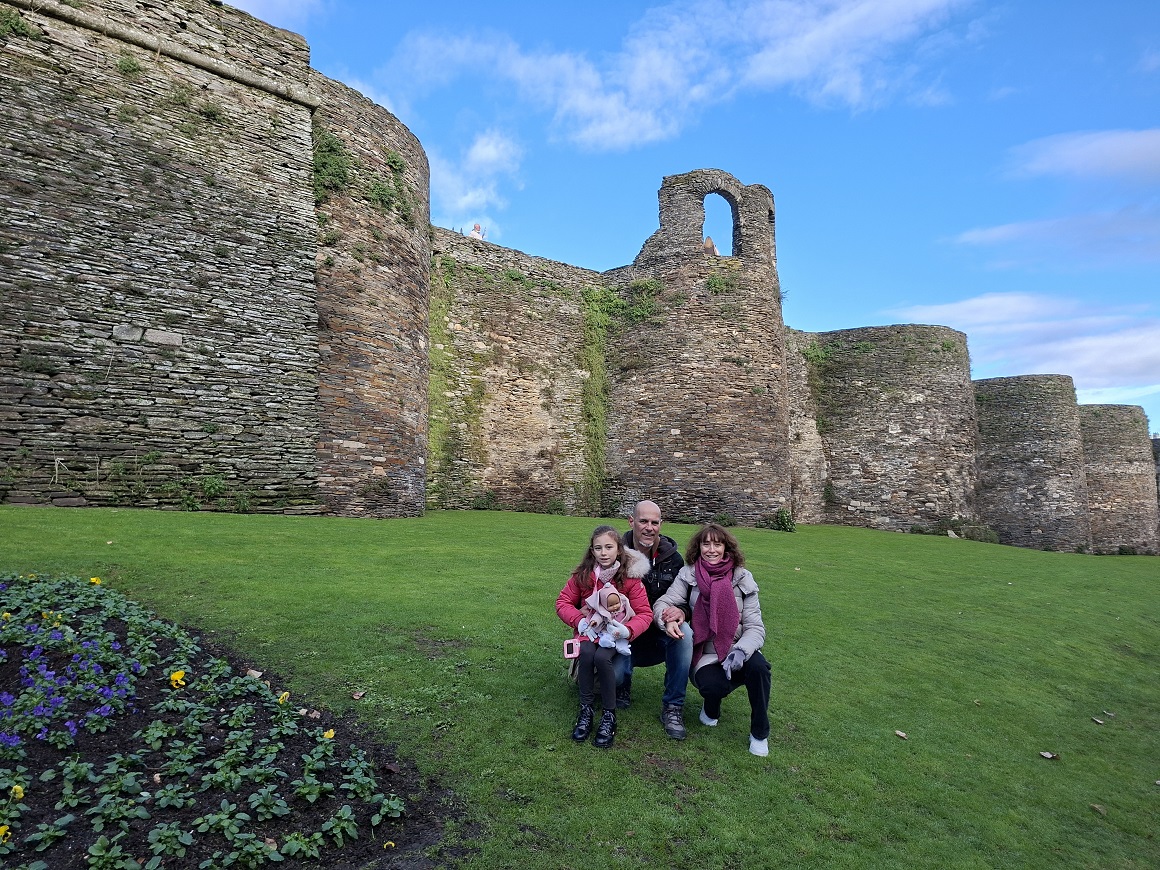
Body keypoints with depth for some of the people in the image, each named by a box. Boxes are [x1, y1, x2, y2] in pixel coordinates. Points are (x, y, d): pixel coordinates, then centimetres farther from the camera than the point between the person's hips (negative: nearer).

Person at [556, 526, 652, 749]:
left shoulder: (630, 577, -10)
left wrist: (628, 630, -27)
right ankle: (586, 710, -13)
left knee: (601, 657, -31)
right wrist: (580, 621, -16)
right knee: (587, 653, -31)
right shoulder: (582, 574, -4)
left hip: (616, 635, -2)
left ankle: (609, 715, -12)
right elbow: (563, 602, 1)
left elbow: (645, 613, -9)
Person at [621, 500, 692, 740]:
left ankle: (673, 707, -15)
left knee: (685, 633, -31)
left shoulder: (672, 558, -4)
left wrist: (681, 612, -26)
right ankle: (623, 685, 13)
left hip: (661, 638, 2)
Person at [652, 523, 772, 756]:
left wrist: (741, 651, -26)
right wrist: (669, 619, -32)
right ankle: (711, 711, 10)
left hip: (738, 652, 1)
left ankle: (759, 734, -6)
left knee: (758, 667, -33)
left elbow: (755, 627, -6)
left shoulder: (742, 579, -2)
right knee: (712, 686, -32)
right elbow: (662, 604, -7)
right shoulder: (689, 575, -1)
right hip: (706, 656, -1)